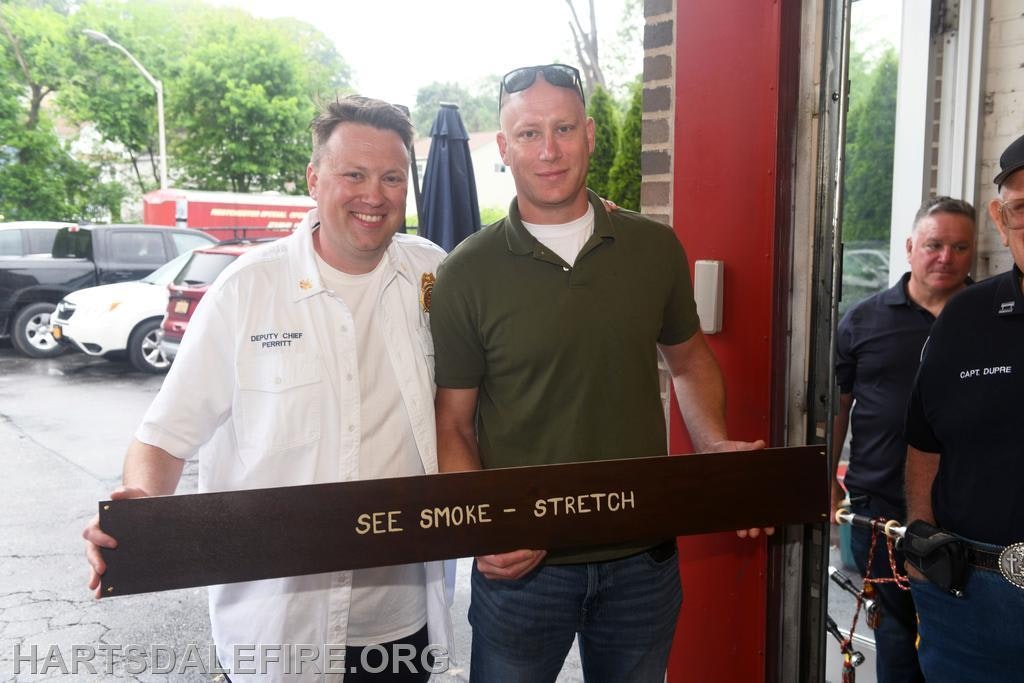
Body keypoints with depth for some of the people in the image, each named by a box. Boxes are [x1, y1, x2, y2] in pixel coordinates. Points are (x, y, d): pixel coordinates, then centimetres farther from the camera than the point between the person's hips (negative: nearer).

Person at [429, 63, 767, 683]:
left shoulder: (655, 248, -1)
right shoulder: (467, 273, -8)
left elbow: (689, 357, 14)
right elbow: (452, 424, -5)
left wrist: (719, 448, -3)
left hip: (644, 557, 3)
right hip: (522, 563, -2)